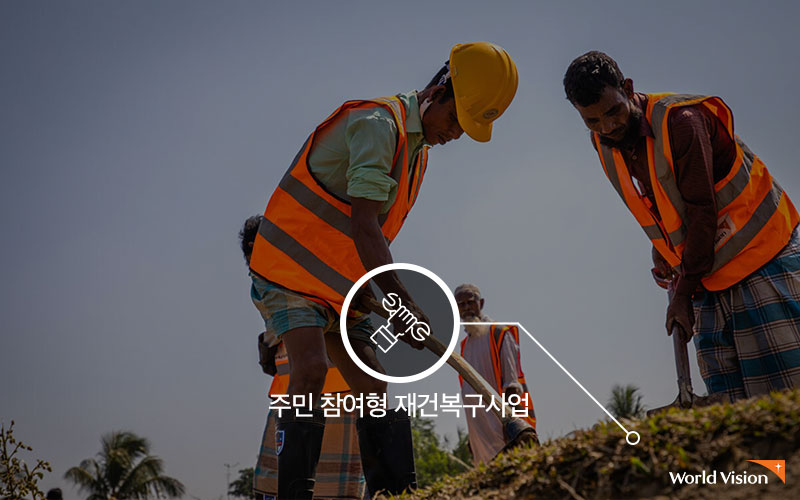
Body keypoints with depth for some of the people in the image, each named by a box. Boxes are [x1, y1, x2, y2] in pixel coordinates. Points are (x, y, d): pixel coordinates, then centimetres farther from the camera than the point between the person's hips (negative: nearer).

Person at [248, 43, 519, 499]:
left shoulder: (418, 148, 12)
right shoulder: (378, 123, -18)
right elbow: (362, 225, -27)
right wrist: (402, 303, -29)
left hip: (340, 286, 9)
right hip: (290, 272, -9)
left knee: (374, 388, 3)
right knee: (311, 368, -25)